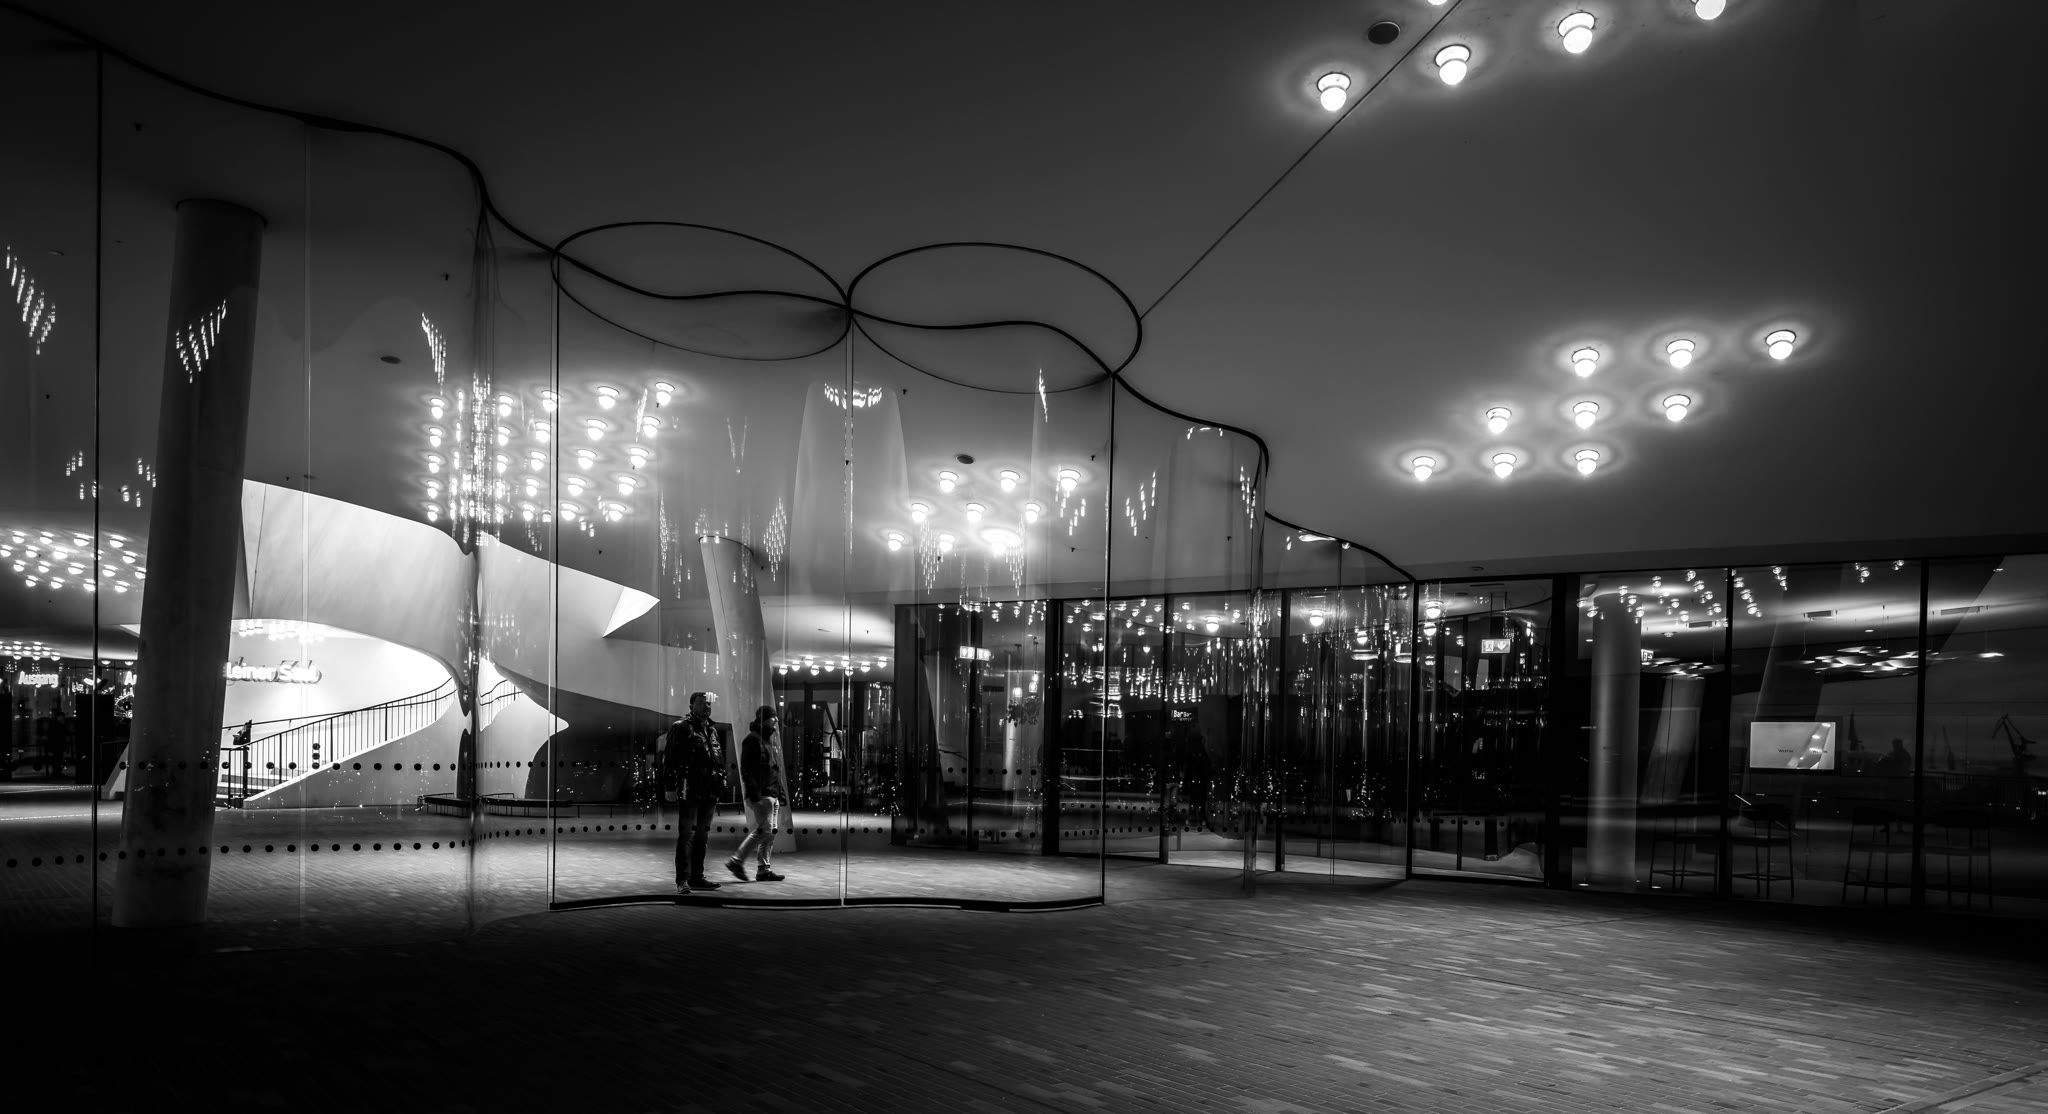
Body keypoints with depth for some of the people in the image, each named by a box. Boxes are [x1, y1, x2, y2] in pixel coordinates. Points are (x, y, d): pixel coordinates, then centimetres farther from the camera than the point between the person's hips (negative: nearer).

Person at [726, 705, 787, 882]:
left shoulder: (770, 740, 21)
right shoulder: (752, 739, -8)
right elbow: (746, 768, -15)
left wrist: (781, 792, 20)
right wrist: (753, 792, -21)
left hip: (773, 794, 9)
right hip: (761, 794, -9)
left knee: (771, 832, 8)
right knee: (764, 830, -13)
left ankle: (763, 869, 12)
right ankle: (737, 860, -4)